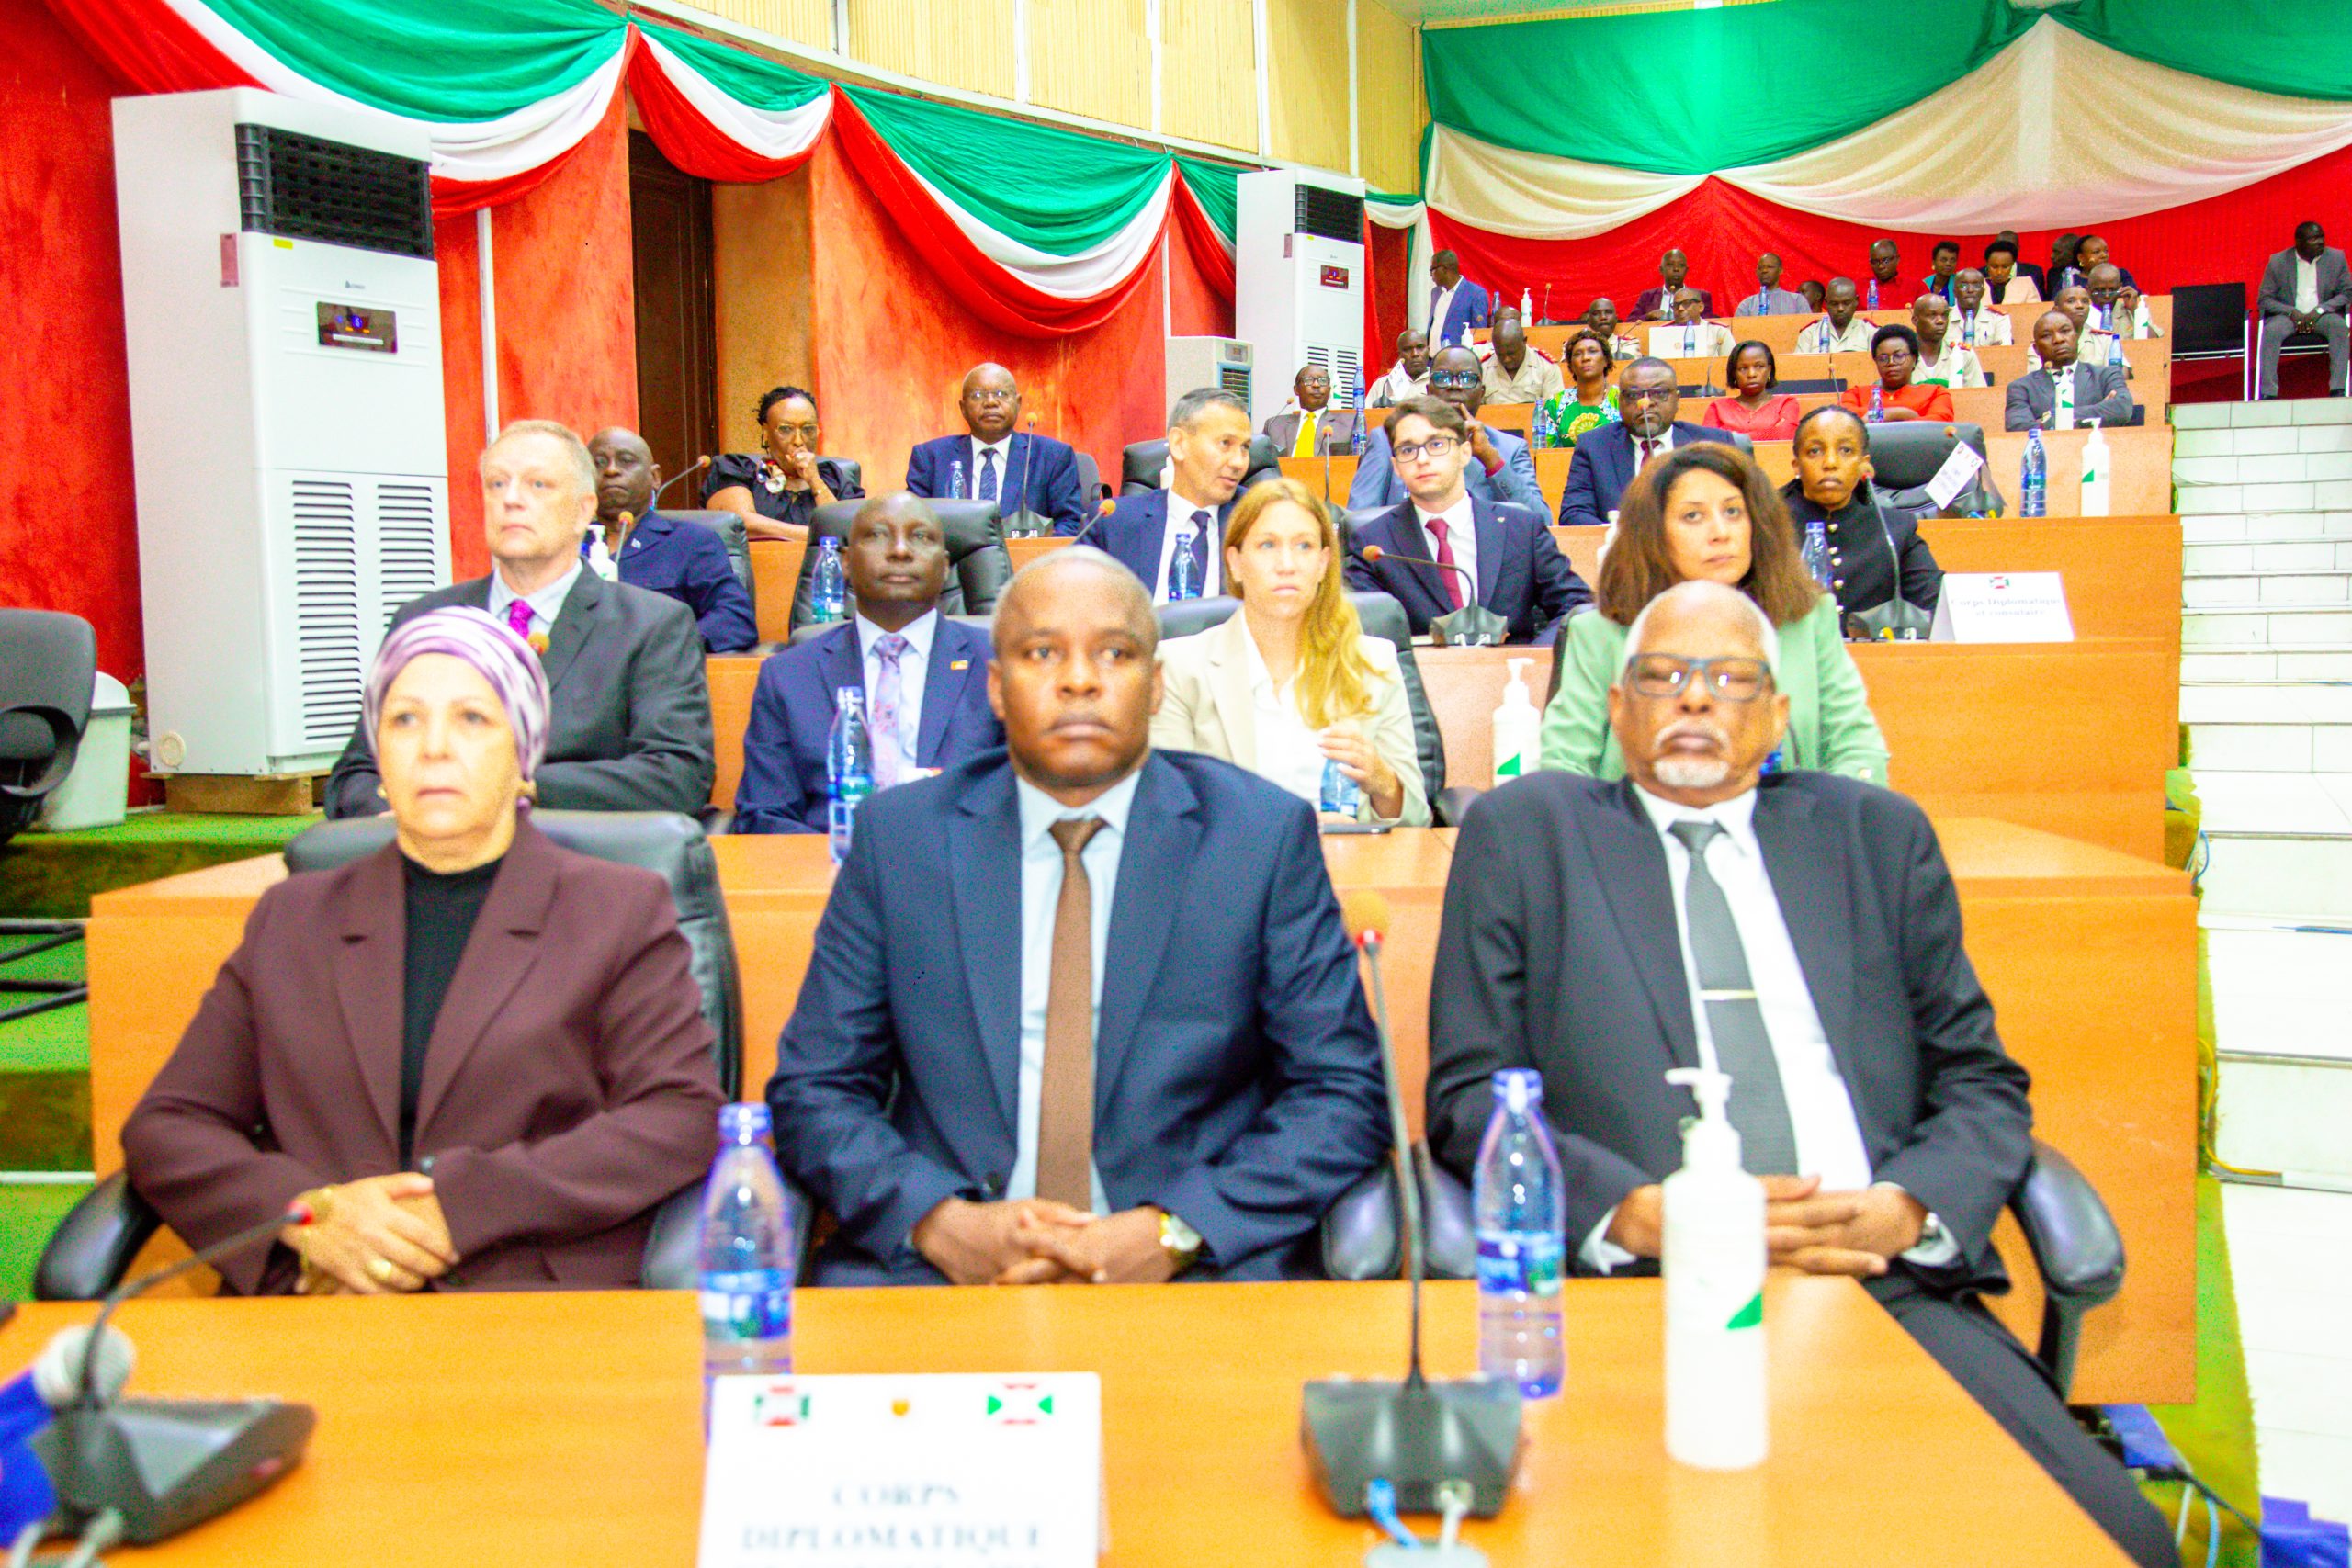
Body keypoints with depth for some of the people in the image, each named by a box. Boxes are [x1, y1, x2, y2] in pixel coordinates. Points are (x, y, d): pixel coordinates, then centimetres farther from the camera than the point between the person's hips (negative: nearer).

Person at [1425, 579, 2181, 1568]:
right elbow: (1468, 1093, 5)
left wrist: (1908, 1209, -6)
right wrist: (1641, 1215, -12)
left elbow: (1981, 1080, 16)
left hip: (1888, 1284, 3)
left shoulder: (1879, 835, 19)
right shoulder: (1523, 834, 12)